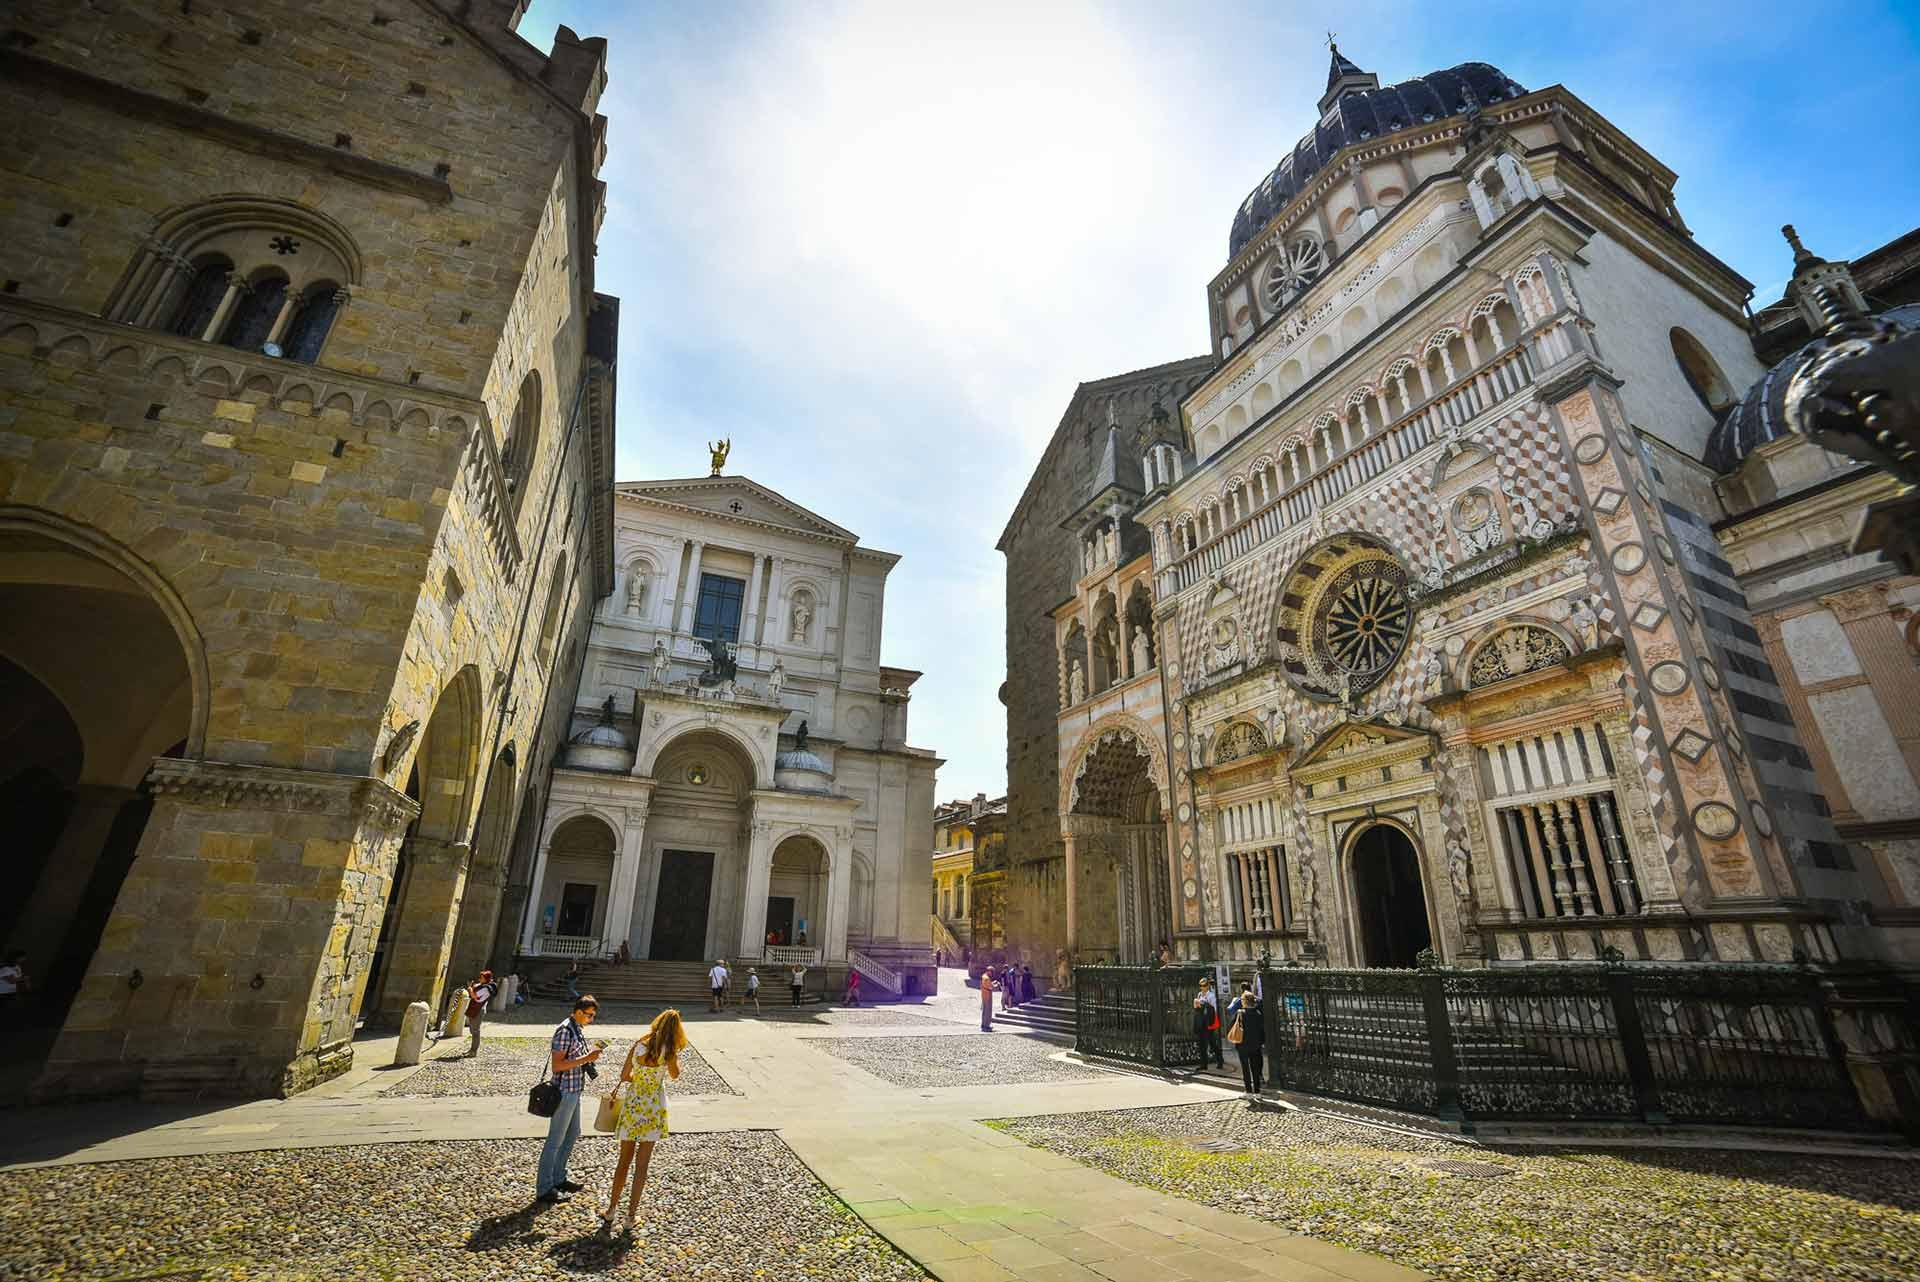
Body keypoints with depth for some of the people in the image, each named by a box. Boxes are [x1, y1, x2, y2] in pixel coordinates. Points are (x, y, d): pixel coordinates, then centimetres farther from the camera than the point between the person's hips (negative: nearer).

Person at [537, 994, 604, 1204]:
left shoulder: (578, 1029, 8)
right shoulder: (565, 1031, -22)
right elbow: (557, 1065, -24)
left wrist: (592, 1051, 3)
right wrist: (586, 1058, -26)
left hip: (574, 1091, 10)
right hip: (564, 1092, -10)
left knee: (572, 1134, 20)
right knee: (555, 1140, 1)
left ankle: (559, 1179, 33)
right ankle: (544, 1190, 13)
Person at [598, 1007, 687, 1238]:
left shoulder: (638, 1044, -4)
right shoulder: (669, 1050, -12)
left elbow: (624, 1076, 2)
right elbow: (675, 1075, 5)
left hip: (632, 1104, 3)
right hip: (653, 1108, -3)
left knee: (624, 1161, 18)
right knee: (641, 1165, 8)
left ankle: (611, 1212, 24)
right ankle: (630, 1218, 12)